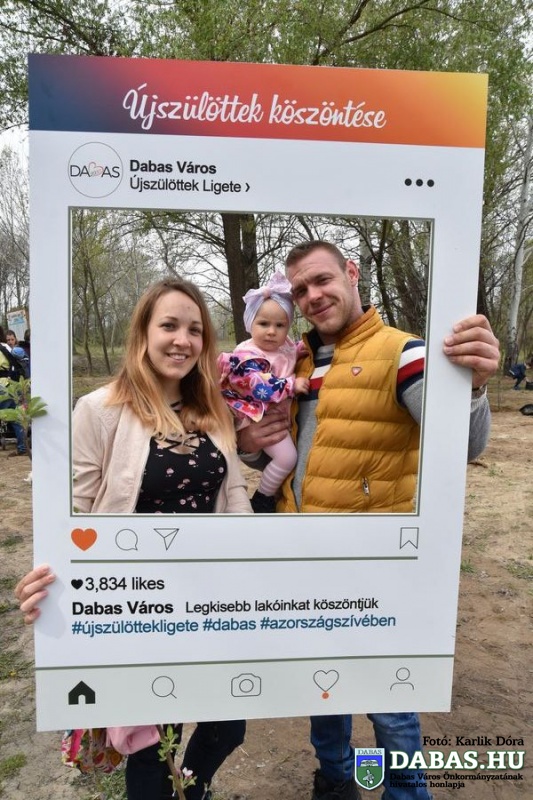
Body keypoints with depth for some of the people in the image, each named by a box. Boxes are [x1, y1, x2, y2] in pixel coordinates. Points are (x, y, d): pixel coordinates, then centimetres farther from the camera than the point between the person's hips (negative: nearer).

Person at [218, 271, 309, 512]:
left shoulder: (284, 346, 1)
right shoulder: (249, 358, -24)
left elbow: (292, 356, 24)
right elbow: (263, 389, -34)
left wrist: (302, 350, 3)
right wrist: (292, 385, -28)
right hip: (259, 416, -9)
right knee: (286, 457, -18)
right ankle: (262, 499, 3)